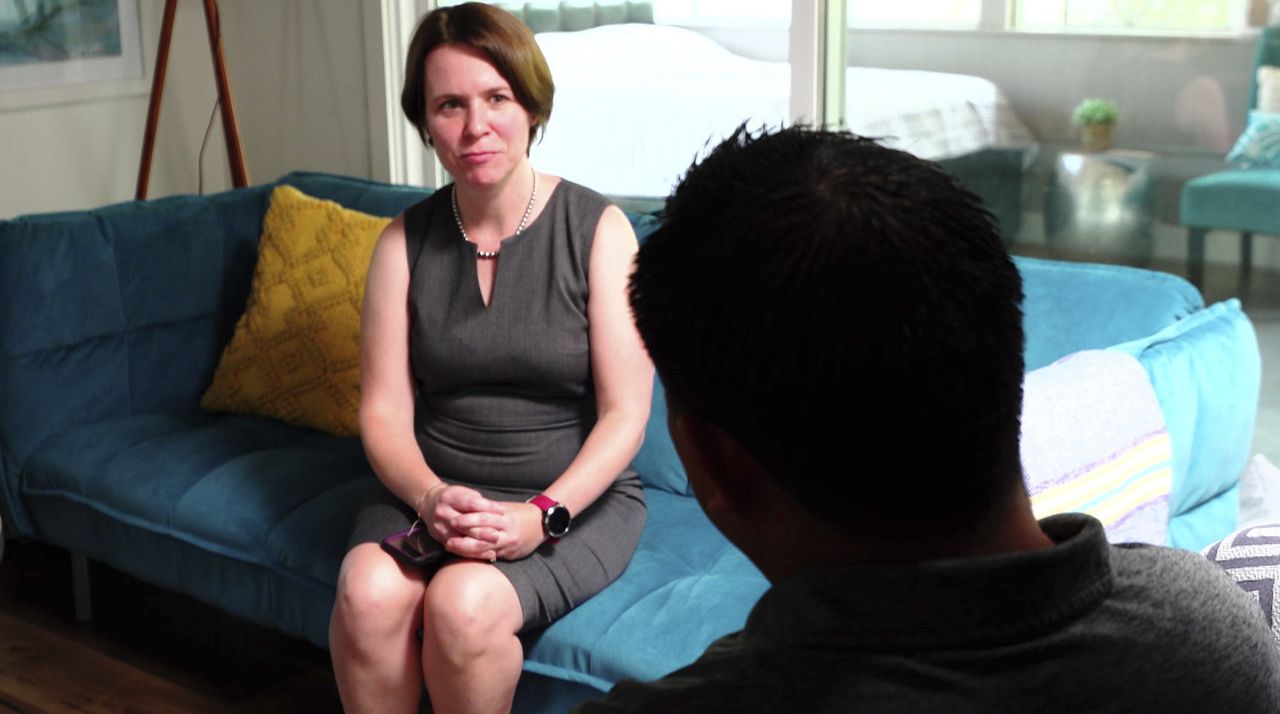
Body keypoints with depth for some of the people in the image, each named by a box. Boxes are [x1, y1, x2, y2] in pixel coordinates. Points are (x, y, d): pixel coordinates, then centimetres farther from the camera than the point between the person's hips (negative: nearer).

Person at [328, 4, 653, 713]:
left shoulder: (597, 228, -7)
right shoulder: (406, 239, 3)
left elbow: (624, 414, -9)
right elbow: (383, 410, -1)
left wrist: (540, 516, -22)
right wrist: (431, 498, -22)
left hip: (576, 496, -2)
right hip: (433, 488, 3)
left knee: (463, 602, -31)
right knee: (367, 594, -28)